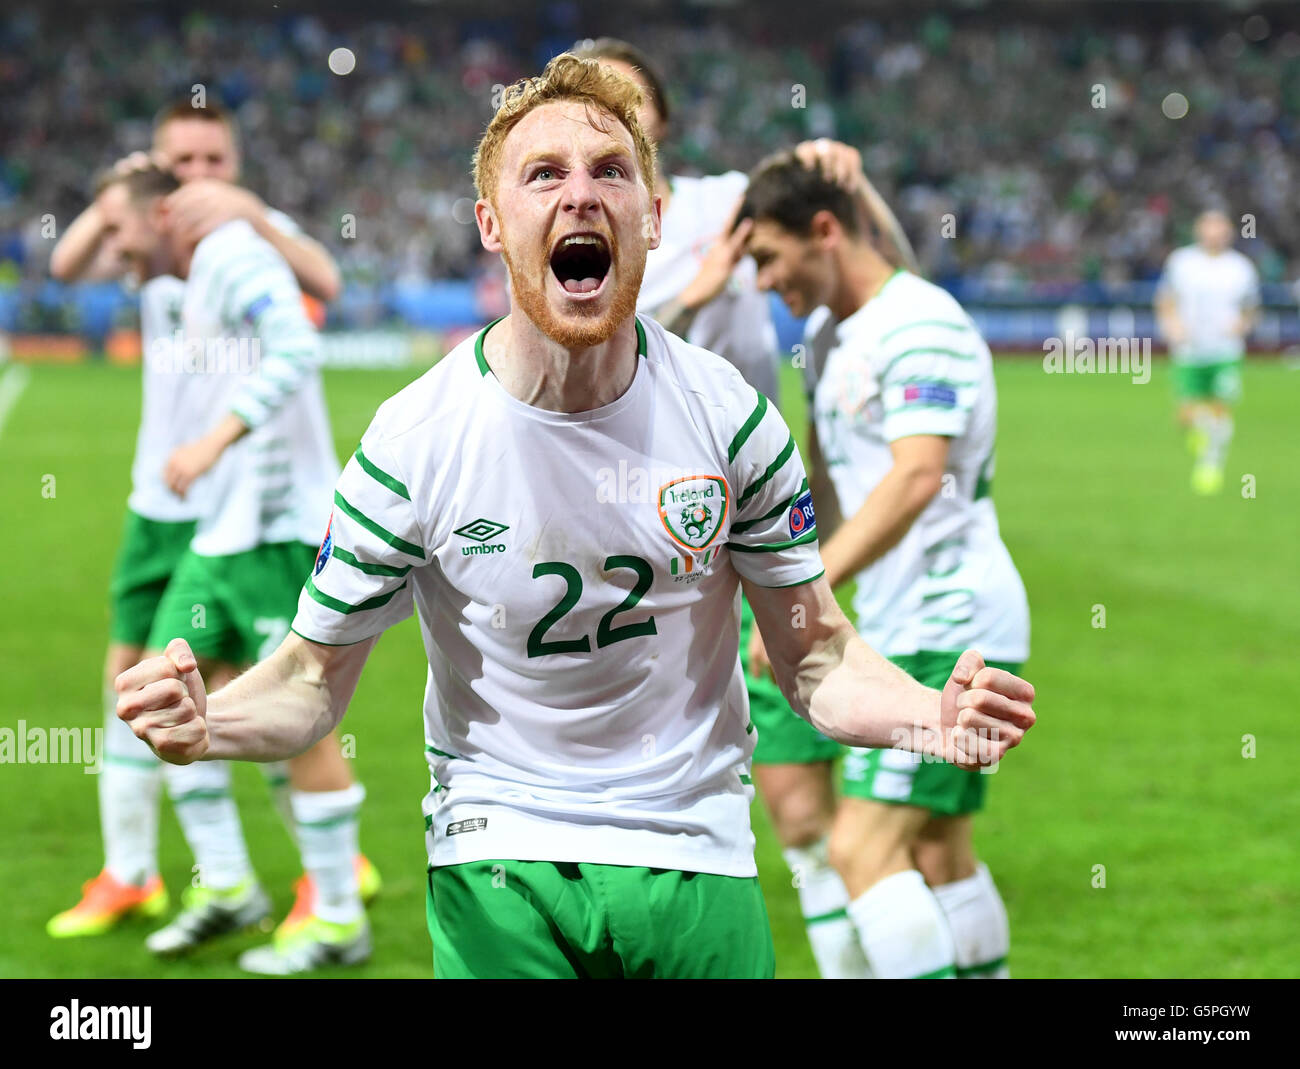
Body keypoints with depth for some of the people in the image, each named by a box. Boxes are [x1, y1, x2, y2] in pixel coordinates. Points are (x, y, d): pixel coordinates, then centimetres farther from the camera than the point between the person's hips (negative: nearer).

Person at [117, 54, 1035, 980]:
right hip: (500, 858, -2)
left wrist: (929, 712, -22)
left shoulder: (729, 416, -7)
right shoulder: (415, 442, -12)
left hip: (698, 859, 2)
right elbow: (315, 677, -4)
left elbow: (815, 656, 0)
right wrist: (205, 723, -26)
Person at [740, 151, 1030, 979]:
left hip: (950, 630, -9)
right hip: (902, 632, 10)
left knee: (864, 848, -15)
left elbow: (917, 477, -28)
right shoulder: (829, 334, 14)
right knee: (938, 857, 12)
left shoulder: (921, 324, -15)